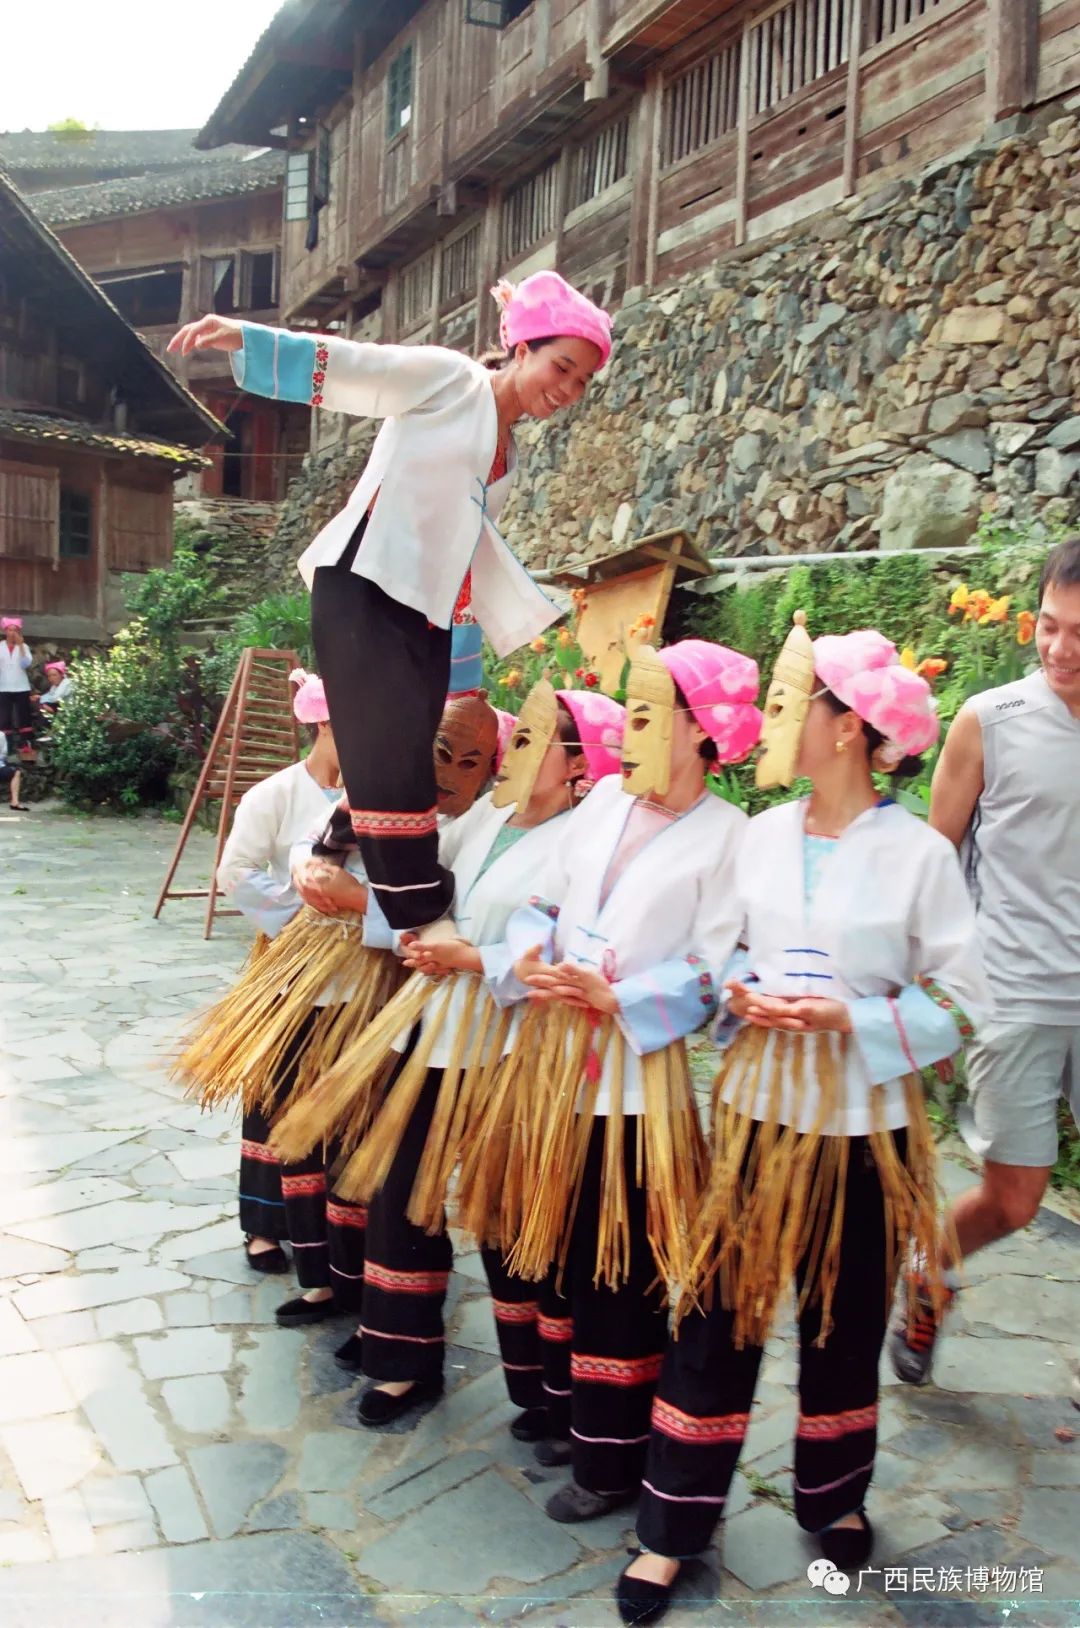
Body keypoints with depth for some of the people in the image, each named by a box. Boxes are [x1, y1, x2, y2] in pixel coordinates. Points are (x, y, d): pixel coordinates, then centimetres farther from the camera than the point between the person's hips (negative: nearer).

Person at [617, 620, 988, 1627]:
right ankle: (675, 1526, 24)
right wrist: (740, 994, -9)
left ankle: (834, 1496, 42)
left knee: (843, 1320, 16)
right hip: (756, 1107, 3)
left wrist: (847, 1019, -20)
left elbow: (962, 1003, -10)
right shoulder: (761, 834, 0)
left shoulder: (920, 854, -13)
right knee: (716, 1315, 7)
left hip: (860, 1123, -3)